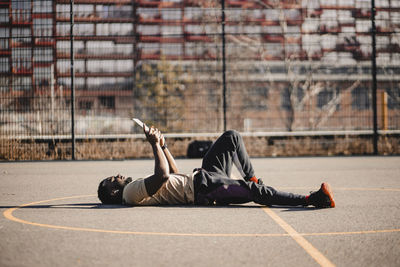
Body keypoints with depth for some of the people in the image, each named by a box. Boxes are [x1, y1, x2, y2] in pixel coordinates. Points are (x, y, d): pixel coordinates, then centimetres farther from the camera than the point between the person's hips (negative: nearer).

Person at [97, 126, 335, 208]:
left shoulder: (138, 187, 24)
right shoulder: (131, 193, -8)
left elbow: (175, 175, 32)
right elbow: (163, 177, -26)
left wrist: (163, 146, 21)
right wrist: (155, 145, -15)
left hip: (201, 177, 10)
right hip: (202, 190, -10)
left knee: (232, 137, 10)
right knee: (255, 192, -29)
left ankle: (252, 178, 12)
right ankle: (311, 199, -30)